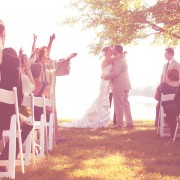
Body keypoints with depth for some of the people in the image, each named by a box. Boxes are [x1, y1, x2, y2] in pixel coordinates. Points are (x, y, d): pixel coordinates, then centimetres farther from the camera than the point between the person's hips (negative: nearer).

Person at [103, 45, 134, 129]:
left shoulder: (119, 60, -17)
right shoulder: (123, 59, 16)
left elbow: (115, 73, -24)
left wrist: (105, 76, -14)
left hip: (119, 86, -10)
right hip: (125, 85, 10)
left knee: (118, 105, -4)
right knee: (126, 104, 12)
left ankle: (119, 123, -1)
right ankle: (129, 122, 13)